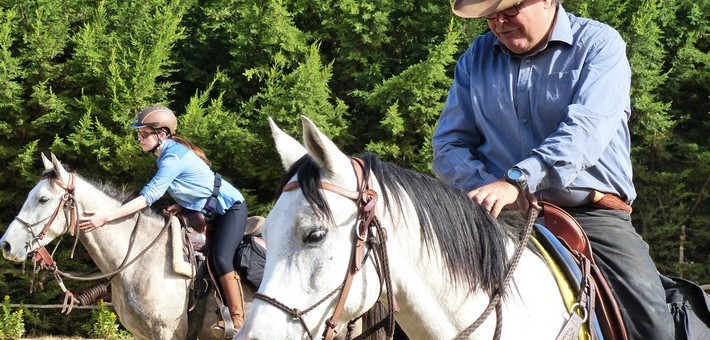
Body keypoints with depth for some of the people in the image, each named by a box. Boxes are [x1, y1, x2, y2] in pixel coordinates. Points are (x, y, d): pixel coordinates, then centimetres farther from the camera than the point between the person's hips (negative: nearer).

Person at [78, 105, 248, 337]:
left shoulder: (173, 157, -27)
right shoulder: (167, 153, 3)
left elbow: (149, 196, -34)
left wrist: (106, 217, -38)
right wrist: (180, 206, -8)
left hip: (230, 208, -10)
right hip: (209, 212, 10)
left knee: (220, 259, -24)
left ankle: (239, 322, -20)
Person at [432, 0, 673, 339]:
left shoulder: (599, 44, 1)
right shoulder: (476, 57, 14)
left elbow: (585, 131, -15)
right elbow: (449, 144, 11)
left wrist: (517, 180, -28)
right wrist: (491, 188, -10)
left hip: (592, 214, -3)